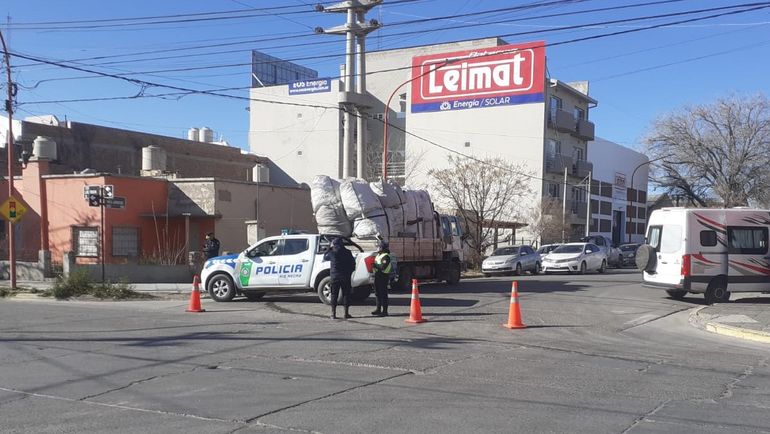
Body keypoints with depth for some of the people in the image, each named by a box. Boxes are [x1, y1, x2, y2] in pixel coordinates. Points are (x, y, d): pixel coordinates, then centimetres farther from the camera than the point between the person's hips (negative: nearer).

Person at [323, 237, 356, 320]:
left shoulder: (332, 253, -5)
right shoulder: (347, 252, 1)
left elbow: (325, 258, 13)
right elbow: (353, 263, 6)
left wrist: (329, 249, 20)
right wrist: (350, 272, 17)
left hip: (335, 276, -1)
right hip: (346, 277, 1)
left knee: (334, 295, 4)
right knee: (346, 294, 7)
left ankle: (333, 313, 2)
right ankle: (346, 313, 6)